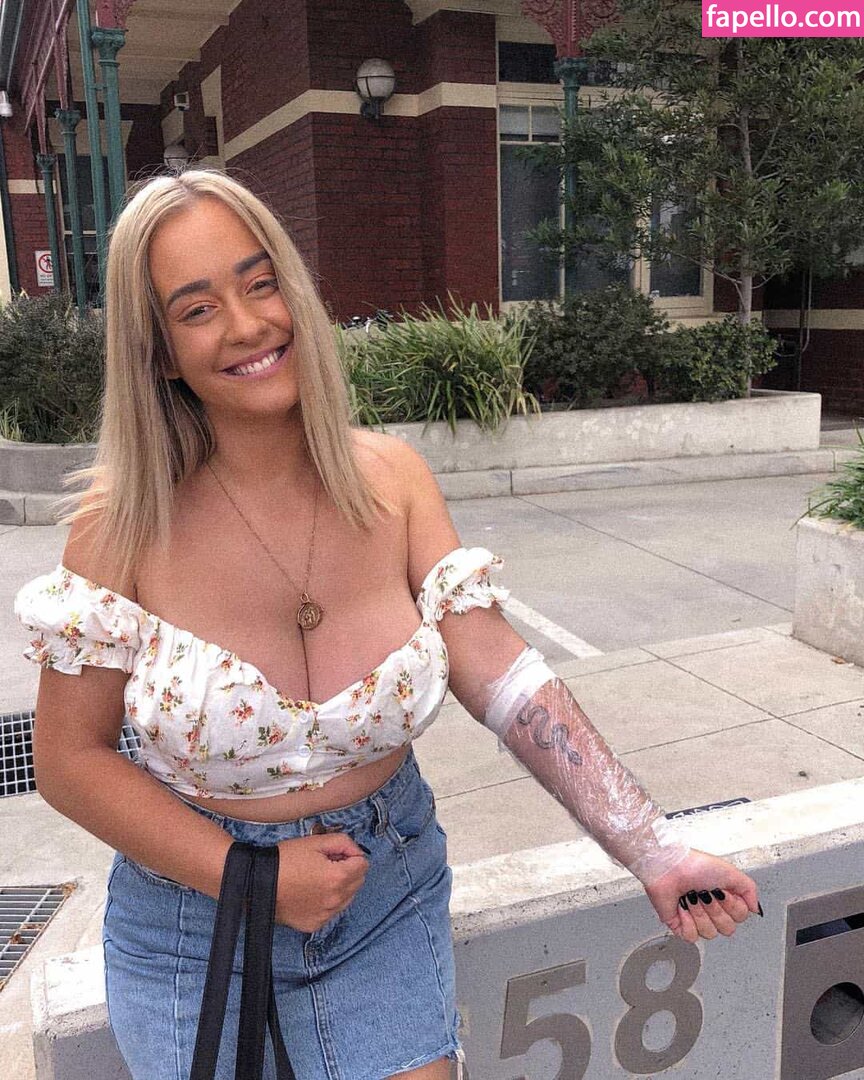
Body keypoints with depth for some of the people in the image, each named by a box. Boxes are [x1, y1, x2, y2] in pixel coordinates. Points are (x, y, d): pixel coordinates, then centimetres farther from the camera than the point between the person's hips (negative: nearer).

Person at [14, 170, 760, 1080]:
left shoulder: (390, 479, -11)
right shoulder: (125, 520, -18)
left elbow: (503, 675, -16)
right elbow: (70, 760, -12)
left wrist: (654, 854, -22)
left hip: (390, 900, 2)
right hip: (195, 921, -1)